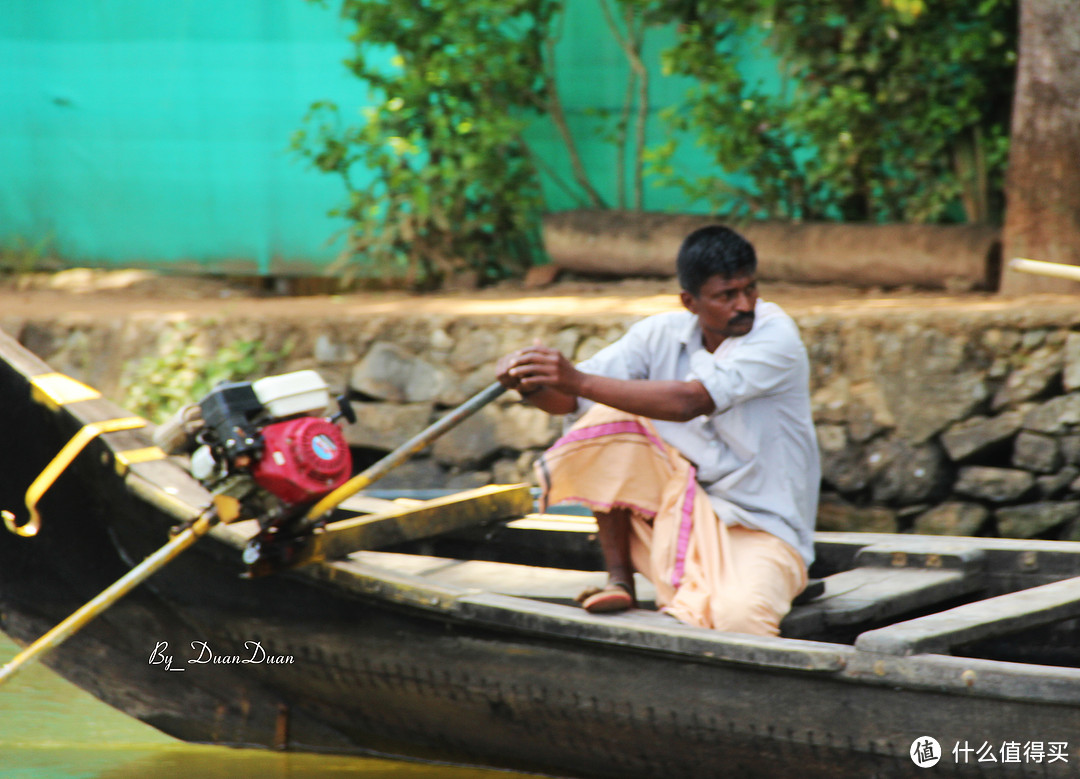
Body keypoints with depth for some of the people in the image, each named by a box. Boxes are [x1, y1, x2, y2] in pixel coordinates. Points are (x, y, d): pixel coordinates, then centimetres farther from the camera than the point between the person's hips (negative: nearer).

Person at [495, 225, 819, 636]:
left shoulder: (776, 336, -16)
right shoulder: (663, 334, 1)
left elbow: (689, 402, -30)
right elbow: (568, 398, -5)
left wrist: (579, 381, -36)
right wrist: (532, 386, -30)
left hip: (760, 529, -5)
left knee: (740, 615, -38)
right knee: (612, 419, -16)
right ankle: (619, 580, -9)